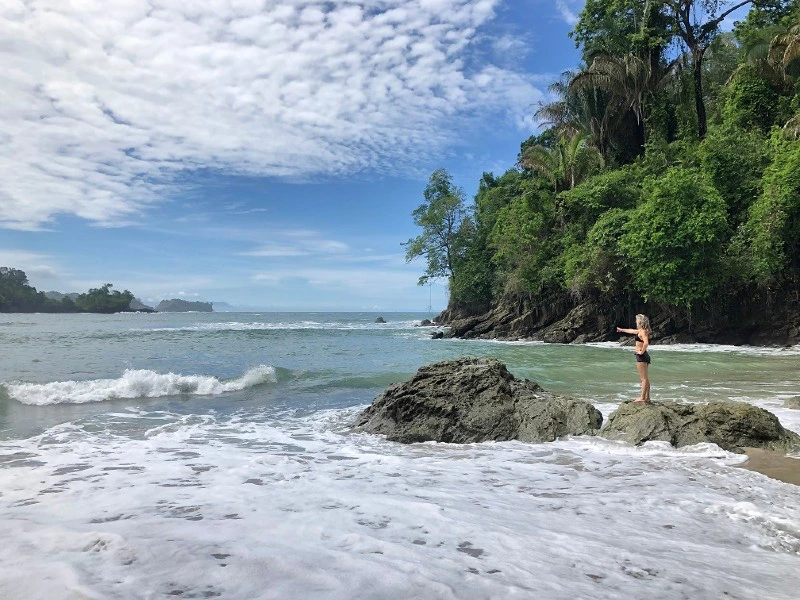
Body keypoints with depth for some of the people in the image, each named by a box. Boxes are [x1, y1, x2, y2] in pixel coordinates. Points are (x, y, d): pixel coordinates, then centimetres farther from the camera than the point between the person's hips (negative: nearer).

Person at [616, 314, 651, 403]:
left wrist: (642, 351, -18)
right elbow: (632, 331, 37)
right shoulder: (641, 331, 17)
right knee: (645, 378, 10)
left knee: (644, 378, -11)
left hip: (641, 356, -10)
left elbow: (646, 343, -29)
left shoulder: (642, 331, -12)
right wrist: (622, 330, 51)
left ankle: (642, 398, -12)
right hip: (645, 356, 10)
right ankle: (647, 397, 13)